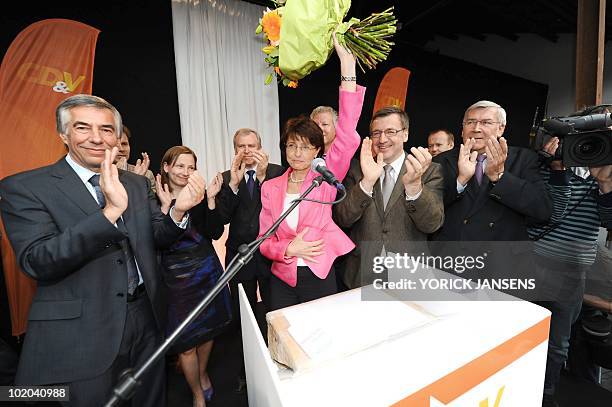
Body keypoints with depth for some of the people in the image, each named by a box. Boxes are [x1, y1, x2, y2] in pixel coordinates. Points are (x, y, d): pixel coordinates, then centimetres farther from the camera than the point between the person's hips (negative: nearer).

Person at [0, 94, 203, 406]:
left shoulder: (137, 184, 6)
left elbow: (158, 237, 4)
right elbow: (37, 263, -19)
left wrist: (178, 211, -18)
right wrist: (110, 211, -33)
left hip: (147, 317, 5)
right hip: (79, 335, -4)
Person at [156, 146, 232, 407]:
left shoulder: (200, 196, -1)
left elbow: (216, 233, -8)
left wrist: (211, 200, -17)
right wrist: (166, 206, -23)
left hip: (208, 271, 3)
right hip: (177, 278, -3)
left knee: (207, 329, 19)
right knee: (186, 340, 7)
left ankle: (202, 374, 47)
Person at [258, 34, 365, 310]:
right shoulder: (270, 187, 0)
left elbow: (346, 137, -21)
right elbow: (264, 241, 3)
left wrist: (347, 65, -25)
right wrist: (289, 249, -17)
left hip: (321, 279, -1)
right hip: (283, 281, 2)